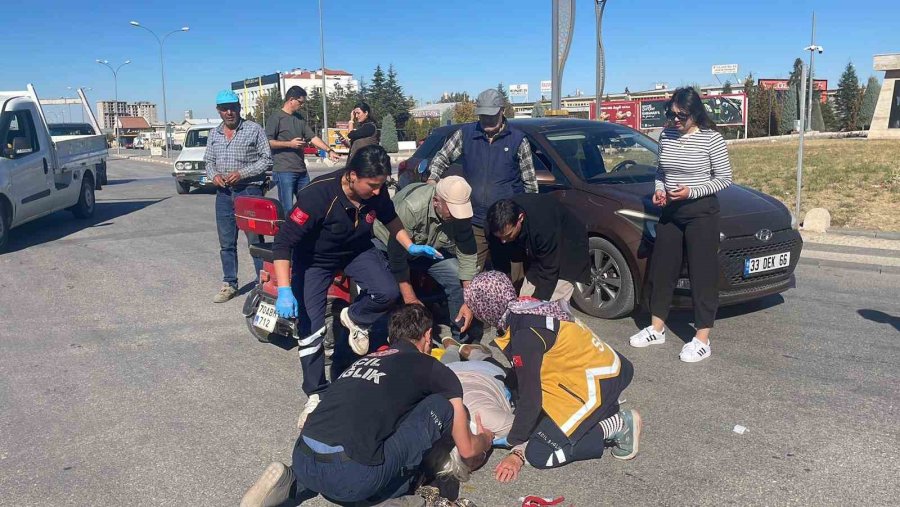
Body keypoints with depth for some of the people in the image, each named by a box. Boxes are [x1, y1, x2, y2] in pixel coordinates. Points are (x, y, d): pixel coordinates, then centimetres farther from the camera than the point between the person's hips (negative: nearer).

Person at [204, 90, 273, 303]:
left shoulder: (254, 130, -2)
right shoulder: (214, 134, 13)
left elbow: (266, 160, -5)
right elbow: (208, 161, 20)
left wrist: (242, 173, -15)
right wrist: (213, 175, -2)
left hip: (249, 190, -5)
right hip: (224, 193, 5)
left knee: (255, 241, -2)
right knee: (226, 243, 10)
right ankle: (229, 284, 20)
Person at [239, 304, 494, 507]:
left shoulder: (365, 359, 26)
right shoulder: (435, 370, 10)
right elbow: (467, 449, 18)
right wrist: (485, 440, 41)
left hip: (302, 463, 6)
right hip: (350, 478, -5)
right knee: (442, 404, 6)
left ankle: (292, 479, 16)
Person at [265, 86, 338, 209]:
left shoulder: (300, 118, 17)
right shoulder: (276, 118, -4)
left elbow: (313, 137, 15)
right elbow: (267, 142, -10)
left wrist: (329, 150, 6)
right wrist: (289, 144, -14)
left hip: (302, 171, 7)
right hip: (284, 171, -7)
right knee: (288, 209, -9)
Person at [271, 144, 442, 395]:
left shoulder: (376, 191, -20)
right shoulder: (317, 195, -35)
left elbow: (389, 217, 5)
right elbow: (283, 242, -32)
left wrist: (410, 246, -3)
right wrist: (284, 291, -39)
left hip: (357, 249, 4)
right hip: (315, 257, -3)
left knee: (388, 292, -21)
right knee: (312, 328, -7)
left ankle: (354, 318, 13)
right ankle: (316, 392, 15)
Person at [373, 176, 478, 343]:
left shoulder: (459, 212, -23)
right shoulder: (411, 207, -39)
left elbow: (466, 255, -16)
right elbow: (397, 254, -32)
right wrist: (410, 299, -27)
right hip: (389, 245, -4)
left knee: (459, 279, -13)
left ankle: (460, 339, 4)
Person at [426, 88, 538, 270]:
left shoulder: (518, 139, 0)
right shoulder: (465, 134, 3)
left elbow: (530, 182, 4)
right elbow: (441, 157, 13)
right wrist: (433, 179, -6)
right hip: (474, 222, 2)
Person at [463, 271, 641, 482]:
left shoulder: (525, 335, -26)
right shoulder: (524, 308, 0)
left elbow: (530, 398, -21)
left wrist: (517, 451, -10)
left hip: (599, 380, -9)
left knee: (539, 454, -11)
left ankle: (617, 426, -2)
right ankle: (606, 411, 13)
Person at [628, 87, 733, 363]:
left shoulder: (711, 139, -10)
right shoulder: (666, 136, 5)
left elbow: (725, 178, -7)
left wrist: (692, 192, -18)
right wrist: (659, 190, -3)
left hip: (701, 213, -6)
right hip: (670, 212, 6)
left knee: (702, 274, -1)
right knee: (661, 269, 12)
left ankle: (702, 340, 8)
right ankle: (656, 329, 26)